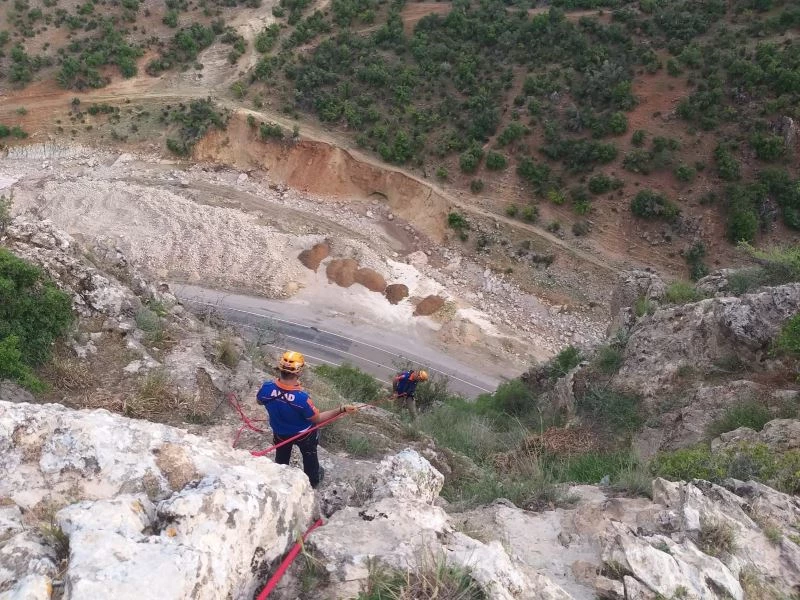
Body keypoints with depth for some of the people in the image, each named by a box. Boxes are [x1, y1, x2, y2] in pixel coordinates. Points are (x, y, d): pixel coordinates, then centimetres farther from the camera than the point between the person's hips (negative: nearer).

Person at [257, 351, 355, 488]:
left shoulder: (267, 388, -32)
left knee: (282, 458, 33)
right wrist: (342, 409, -25)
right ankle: (313, 480, 58)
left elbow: (260, 401, -6)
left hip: (280, 433, 3)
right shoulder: (301, 398, -43)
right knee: (309, 457, 30)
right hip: (304, 435, -3)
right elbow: (317, 419, -26)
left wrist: (278, 381, 0)